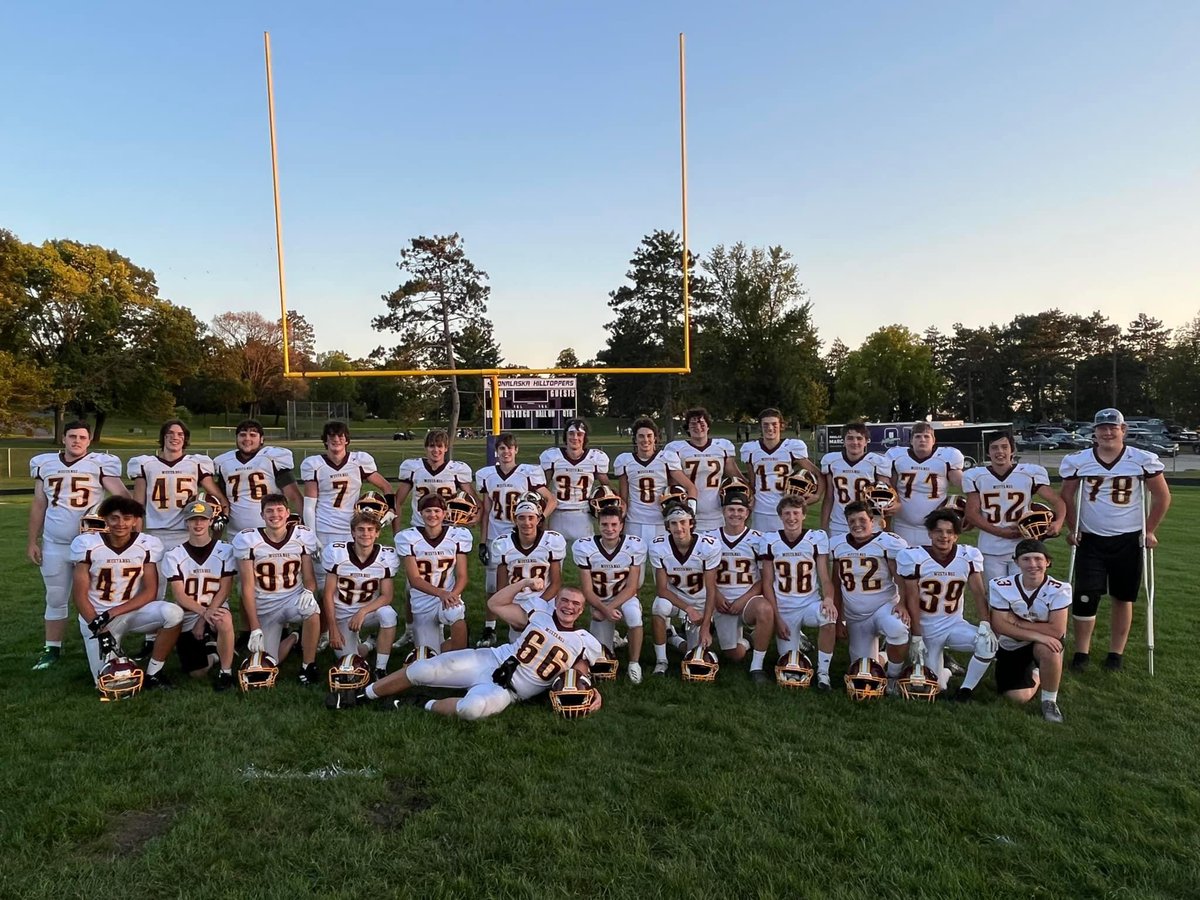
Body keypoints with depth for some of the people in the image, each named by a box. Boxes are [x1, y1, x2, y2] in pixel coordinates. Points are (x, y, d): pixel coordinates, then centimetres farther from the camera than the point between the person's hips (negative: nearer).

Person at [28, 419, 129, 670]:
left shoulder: (100, 463, -7)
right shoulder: (45, 464, 5)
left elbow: (122, 496, -15)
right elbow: (39, 505, 11)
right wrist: (32, 541, 9)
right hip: (54, 545, 4)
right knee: (55, 599, 14)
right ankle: (52, 649, 25)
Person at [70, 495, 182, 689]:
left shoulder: (147, 544, -8)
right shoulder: (87, 544, -10)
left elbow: (150, 592, -8)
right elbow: (80, 596, -8)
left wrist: (112, 613, -19)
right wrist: (100, 631, -17)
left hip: (133, 611, 1)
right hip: (96, 617, -1)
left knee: (173, 613, -30)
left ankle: (153, 673, -12)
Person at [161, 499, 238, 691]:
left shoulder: (225, 550, -3)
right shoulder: (173, 555, -2)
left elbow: (224, 591, -7)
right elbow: (179, 596, -10)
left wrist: (204, 619, -17)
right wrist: (204, 612, -28)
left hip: (216, 610, -2)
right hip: (188, 616, 2)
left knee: (224, 621, -39)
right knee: (197, 672, -4)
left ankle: (226, 671, -17)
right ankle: (209, 647, 30)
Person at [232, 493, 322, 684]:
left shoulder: (302, 536, -7)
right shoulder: (248, 540, -10)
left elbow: (309, 578, 0)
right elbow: (248, 587, -8)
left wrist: (309, 591, -25)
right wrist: (255, 628, -12)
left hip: (293, 599, 0)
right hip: (264, 608, 0)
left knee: (312, 608, -35)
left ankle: (308, 667, -15)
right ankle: (293, 637, 27)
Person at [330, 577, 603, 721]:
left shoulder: (586, 643, 1)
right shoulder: (539, 616, 6)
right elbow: (495, 605, 6)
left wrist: (592, 694, -11)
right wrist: (526, 583, -1)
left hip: (507, 690, -2)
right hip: (490, 660, 3)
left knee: (473, 708, -37)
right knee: (421, 670, -9)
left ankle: (423, 706, -6)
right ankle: (361, 696, 14)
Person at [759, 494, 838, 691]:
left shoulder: (817, 537, -4)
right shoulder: (770, 540, -3)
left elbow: (825, 578, -7)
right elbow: (767, 584, 0)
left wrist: (828, 599, -29)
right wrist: (776, 617, -7)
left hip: (811, 604, -1)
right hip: (784, 610, 1)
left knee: (829, 617, -35)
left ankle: (823, 673, -17)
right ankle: (797, 639, 32)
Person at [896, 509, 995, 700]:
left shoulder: (969, 556, -8)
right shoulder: (913, 557, -16)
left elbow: (978, 592, -6)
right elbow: (912, 600, -13)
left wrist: (985, 624, -20)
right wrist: (916, 637, -13)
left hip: (955, 625, 2)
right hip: (926, 629, -2)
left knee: (987, 642, -26)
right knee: (935, 687, -3)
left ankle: (965, 690, -4)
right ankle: (944, 671, 35)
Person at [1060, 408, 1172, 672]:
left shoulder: (1142, 460, -6)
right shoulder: (1078, 461, -4)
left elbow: (1162, 497, 4)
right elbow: (1067, 497, 8)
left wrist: (1149, 531, 1)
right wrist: (1072, 529, 4)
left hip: (1128, 541, 0)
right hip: (1091, 540, 0)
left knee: (1123, 598, 9)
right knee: (1085, 598, -4)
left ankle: (1116, 653, 21)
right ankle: (1081, 652, 9)